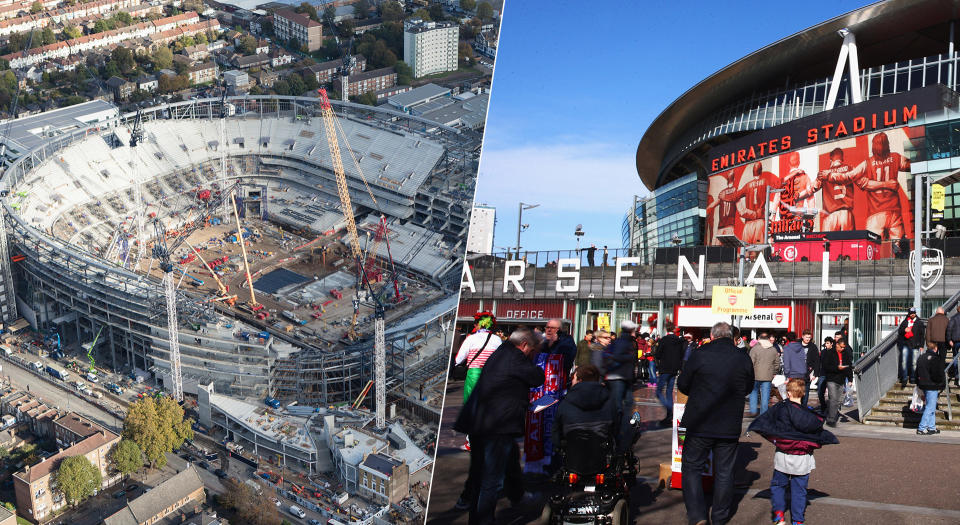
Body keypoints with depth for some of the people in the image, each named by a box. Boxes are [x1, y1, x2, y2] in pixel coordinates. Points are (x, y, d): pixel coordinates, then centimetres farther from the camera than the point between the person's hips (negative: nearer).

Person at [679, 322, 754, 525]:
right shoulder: (744, 359, -2)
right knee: (724, 472, 13)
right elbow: (748, 388, 14)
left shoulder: (699, 355, -10)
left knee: (692, 467, 8)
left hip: (699, 425, -2)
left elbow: (682, 385, -1)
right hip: (730, 427, 3)